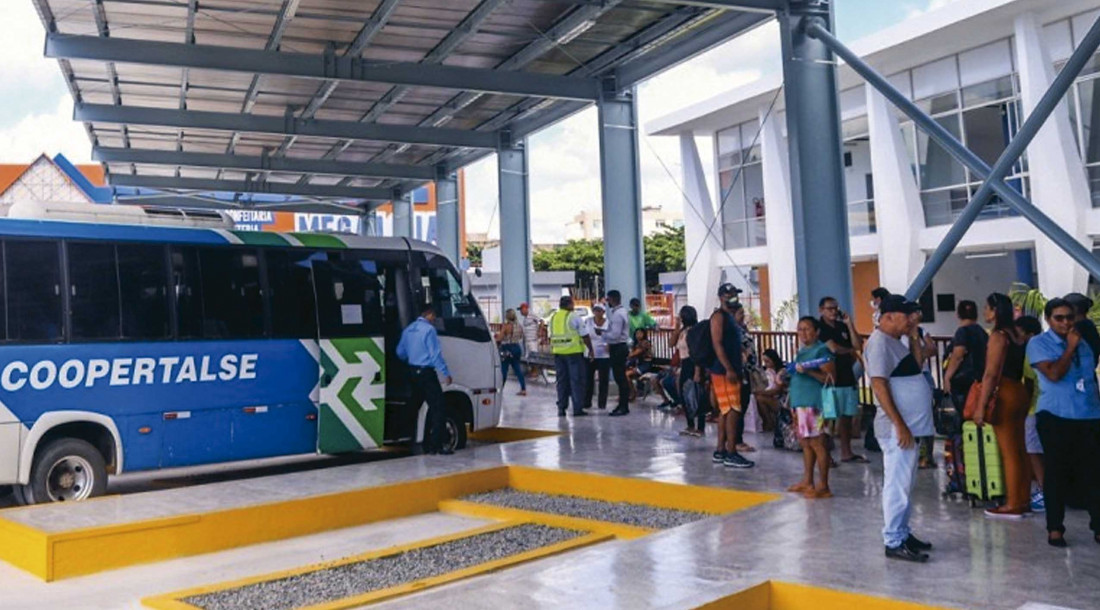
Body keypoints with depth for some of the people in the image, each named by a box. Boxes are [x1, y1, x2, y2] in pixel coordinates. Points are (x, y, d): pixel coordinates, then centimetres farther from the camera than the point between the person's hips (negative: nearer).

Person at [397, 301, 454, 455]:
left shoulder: (408, 329, 11)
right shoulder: (429, 329, -13)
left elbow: (400, 352, 18)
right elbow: (436, 354, -17)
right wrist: (446, 373, -14)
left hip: (413, 372, 9)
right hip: (426, 373, -9)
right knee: (438, 407, -6)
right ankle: (438, 444, -9)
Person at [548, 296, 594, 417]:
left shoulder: (553, 317, 10)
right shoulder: (574, 317, -7)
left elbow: (551, 336, 14)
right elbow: (585, 336, -7)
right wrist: (590, 349, 3)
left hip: (558, 352, 5)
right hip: (574, 352, -5)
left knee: (561, 381, 11)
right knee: (576, 380, 0)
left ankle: (561, 408, 11)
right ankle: (578, 409, -2)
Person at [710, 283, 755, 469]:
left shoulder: (730, 316, 19)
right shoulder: (719, 316, -11)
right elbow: (717, 344, -19)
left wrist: (737, 369, 21)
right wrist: (728, 369, -23)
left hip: (732, 370, 10)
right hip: (724, 371, -10)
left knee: (725, 411, 12)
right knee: (733, 411, -10)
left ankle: (720, 451, 17)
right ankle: (731, 454, -8)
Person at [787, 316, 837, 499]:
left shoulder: (821, 350, -8)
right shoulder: (802, 351, 19)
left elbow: (830, 377, -17)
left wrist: (808, 371, -24)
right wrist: (787, 374, 17)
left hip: (814, 403, -9)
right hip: (800, 403, 9)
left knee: (817, 443, -7)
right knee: (805, 442, 13)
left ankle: (823, 486, -3)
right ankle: (807, 481, 21)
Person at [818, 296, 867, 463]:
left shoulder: (843, 326, 15)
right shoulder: (820, 328, -5)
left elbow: (858, 346, 5)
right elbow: (833, 348, -15)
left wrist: (850, 325, -2)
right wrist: (850, 350, 4)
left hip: (847, 376, 7)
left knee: (848, 415, 10)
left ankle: (846, 452, 19)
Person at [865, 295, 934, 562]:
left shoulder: (894, 341, 16)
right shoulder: (880, 343, -14)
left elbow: (917, 366, 18)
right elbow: (879, 385, -20)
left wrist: (914, 338, 8)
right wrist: (900, 425, -22)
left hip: (909, 425, 10)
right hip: (898, 428, -10)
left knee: (905, 484, 17)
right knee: (897, 484, -5)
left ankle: (903, 533, 27)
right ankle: (894, 542, 1)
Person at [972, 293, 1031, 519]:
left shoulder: (998, 336, -15)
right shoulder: (1016, 334, 10)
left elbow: (991, 374, -18)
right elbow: (1017, 368, 12)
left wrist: (981, 406, -16)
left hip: (1004, 395, -9)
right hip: (1018, 392, 9)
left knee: (1008, 453, -2)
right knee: (1019, 450, 15)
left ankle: (1013, 505, 5)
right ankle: (1024, 500, 23)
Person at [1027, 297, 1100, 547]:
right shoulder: (1038, 343, -3)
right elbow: (1054, 374, -16)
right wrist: (1070, 348, -10)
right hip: (1055, 417, -5)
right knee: (1056, 472, 1)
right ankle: (1055, 528, 8)